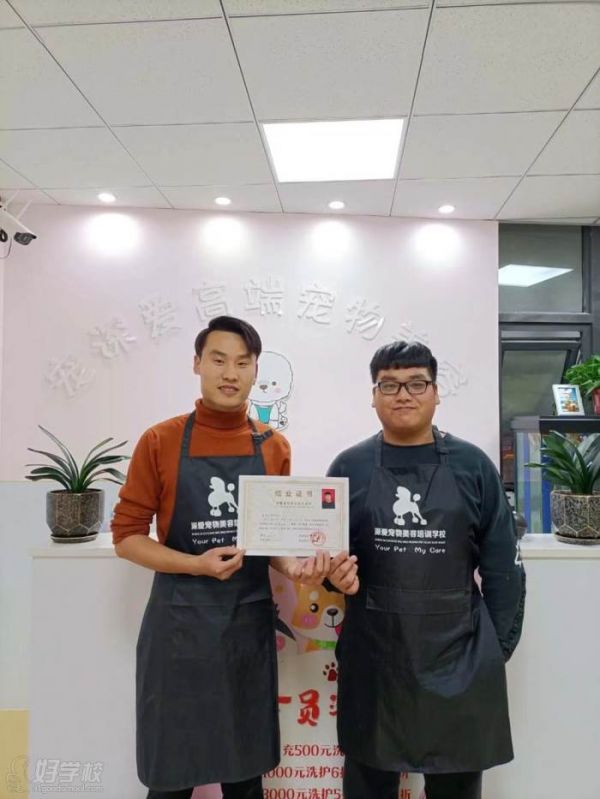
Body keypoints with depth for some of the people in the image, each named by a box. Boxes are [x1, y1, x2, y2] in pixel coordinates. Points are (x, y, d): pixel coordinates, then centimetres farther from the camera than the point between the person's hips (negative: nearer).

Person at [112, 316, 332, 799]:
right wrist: (197, 564, -18)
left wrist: (293, 568, -11)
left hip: (249, 623, 3)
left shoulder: (274, 447, 2)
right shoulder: (160, 441, -6)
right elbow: (126, 536, -4)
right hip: (179, 623, -2)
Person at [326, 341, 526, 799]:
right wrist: (334, 573, -12)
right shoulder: (350, 467, 0)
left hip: (458, 651, 0)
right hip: (373, 650, 1)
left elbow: (502, 566, 1)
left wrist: (499, 646, -1)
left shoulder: (473, 466, -2)